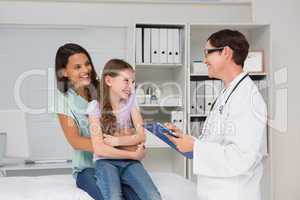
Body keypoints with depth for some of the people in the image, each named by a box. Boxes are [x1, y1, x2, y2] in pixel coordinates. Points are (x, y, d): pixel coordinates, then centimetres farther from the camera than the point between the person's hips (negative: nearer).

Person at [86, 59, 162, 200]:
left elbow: (141, 136, 2)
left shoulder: (130, 101, 7)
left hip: (129, 162, 3)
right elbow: (99, 149, -11)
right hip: (105, 162, -3)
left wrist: (116, 141, -12)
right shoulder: (96, 107, -4)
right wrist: (133, 155, -11)